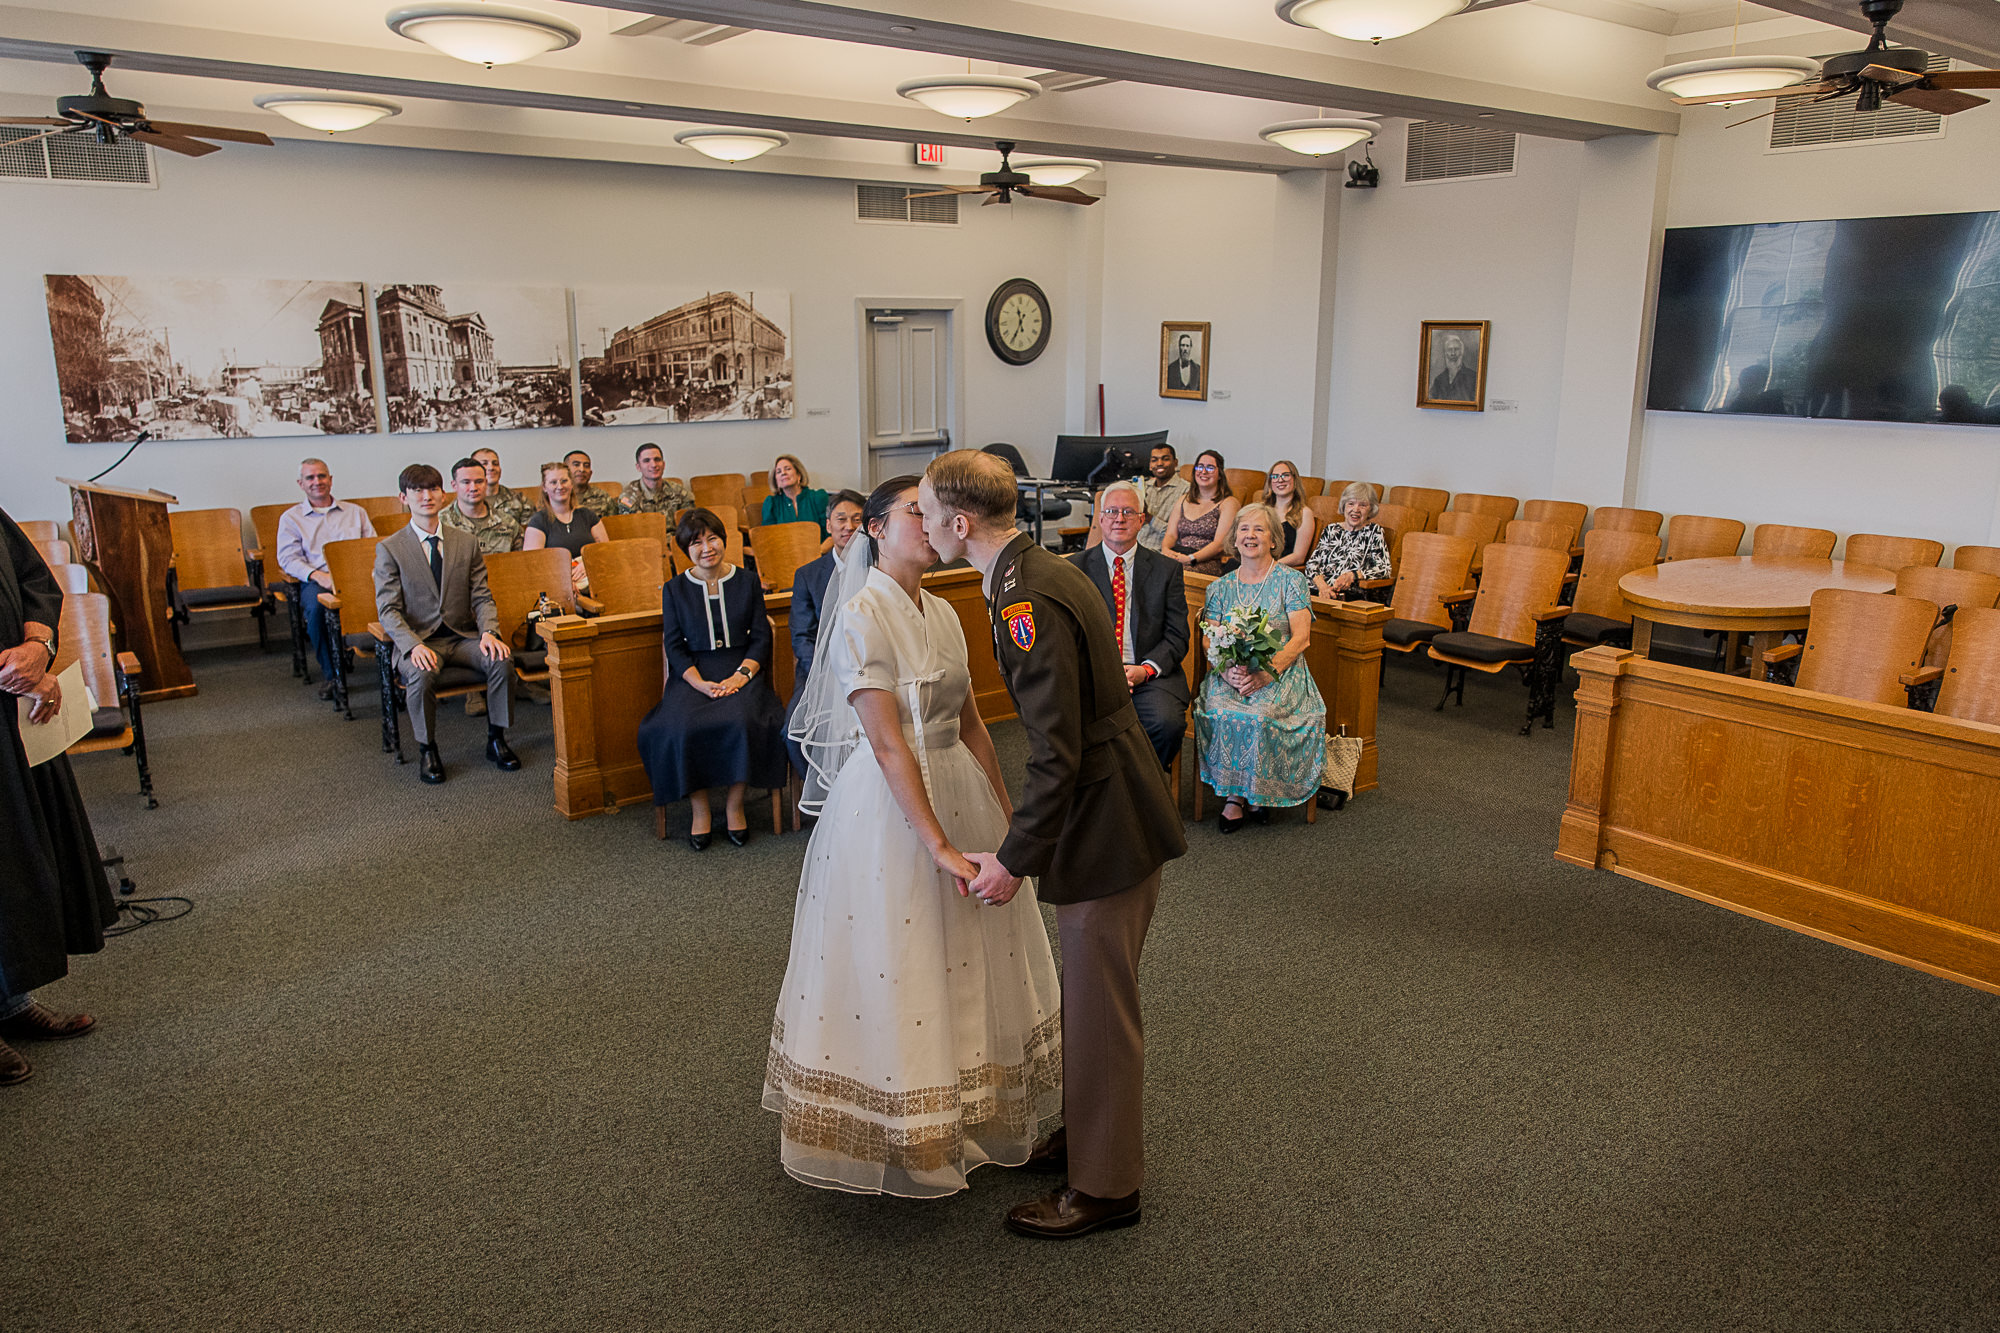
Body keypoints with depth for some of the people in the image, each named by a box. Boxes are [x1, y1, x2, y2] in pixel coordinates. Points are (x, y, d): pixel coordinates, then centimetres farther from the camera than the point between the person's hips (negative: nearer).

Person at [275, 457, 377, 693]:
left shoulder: (356, 512, 25)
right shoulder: (291, 518, 19)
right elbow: (288, 558, 6)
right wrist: (316, 575, -15)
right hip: (317, 581, -1)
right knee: (316, 604, -38)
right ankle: (330, 673, -22)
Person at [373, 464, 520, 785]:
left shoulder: (466, 543, 9)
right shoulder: (389, 548, 0)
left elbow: (482, 598, 6)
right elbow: (388, 610, -6)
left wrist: (488, 632, -15)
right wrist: (414, 645, -24)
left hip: (463, 636, 3)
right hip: (417, 640, -2)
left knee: (502, 661, -27)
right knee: (422, 674, -35)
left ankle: (496, 741, -8)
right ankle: (427, 750, -13)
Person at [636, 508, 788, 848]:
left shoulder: (747, 582, 9)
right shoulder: (675, 589, 10)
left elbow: (760, 638, 6)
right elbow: (675, 645, 4)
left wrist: (742, 674, -11)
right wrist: (700, 683, -13)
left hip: (742, 668, 0)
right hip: (693, 674, 1)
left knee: (742, 721, -31)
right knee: (681, 728, -28)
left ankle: (735, 807, -12)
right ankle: (700, 810, -11)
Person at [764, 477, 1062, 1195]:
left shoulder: (943, 613, 8)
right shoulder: (861, 617, -15)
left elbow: (971, 724, 12)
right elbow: (888, 745, -21)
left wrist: (1008, 813, 9)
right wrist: (940, 846, -24)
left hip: (960, 787, 8)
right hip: (889, 806, -8)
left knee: (969, 956, 17)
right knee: (895, 966, 3)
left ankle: (970, 1110, 36)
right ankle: (899, 1139, 22)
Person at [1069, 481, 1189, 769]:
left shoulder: (1166, 569, 11)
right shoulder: (1076, 567, 10)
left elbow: (1177, 636, 7)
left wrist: (1146, 669, -12)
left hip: (1151, 676, 1)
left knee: (1168, 723, -30)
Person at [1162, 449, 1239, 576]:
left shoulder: (1229, 503, 4)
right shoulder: (1184, 500, 24)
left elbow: (1220, 544, -8)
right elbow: (1171, 535, 15)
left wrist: (1190, 559, -21)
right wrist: (1165, 549, -10)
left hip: (1210, 561, -5)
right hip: (1178, 556, 5)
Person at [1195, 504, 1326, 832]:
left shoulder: (1290, 580, 4)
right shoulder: (1220, 587, 14)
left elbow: (1301, 637, -5)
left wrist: (1268, 671, -19)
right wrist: (1226, 670, -16)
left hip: (1280, 674, -2)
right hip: (1230, 676, 2)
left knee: (1259, 715, -32)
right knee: (1220, 713, -30)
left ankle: (1238, 795, -12)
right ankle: (1238, 793, -15)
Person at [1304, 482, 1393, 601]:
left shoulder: (1374, 531, 10)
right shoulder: (1331, 529, 18)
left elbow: (1384, 569, 0)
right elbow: (1312, 563, 9)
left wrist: (1352, 576, -15)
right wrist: (1322, 585, -12)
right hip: (1316, 590, 3)